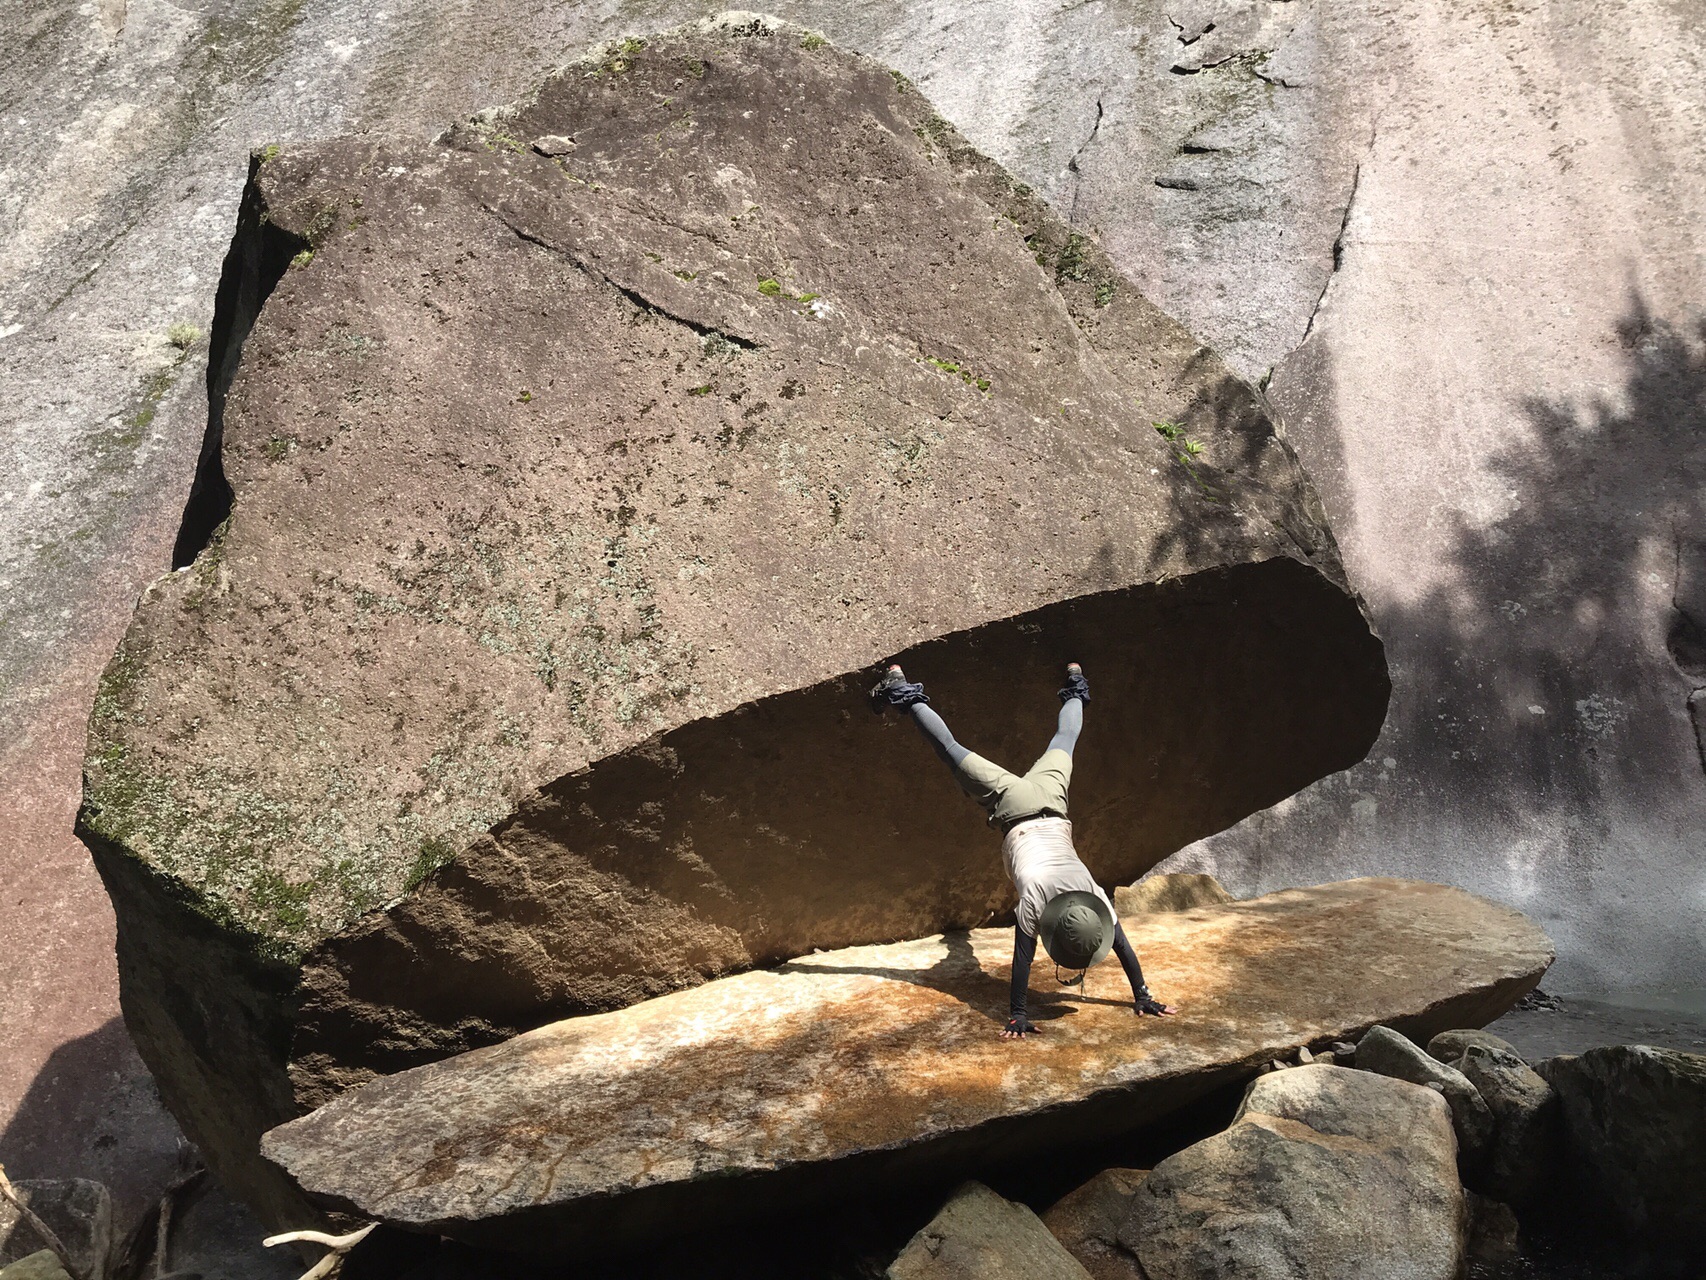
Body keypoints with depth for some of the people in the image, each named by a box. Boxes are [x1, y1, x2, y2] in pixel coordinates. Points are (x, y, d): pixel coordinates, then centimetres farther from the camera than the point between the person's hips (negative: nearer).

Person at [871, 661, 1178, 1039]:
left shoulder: (1095, 895, -23)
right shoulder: (1034, 900, -31)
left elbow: (1122, 946, -14)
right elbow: (1022, 958, -28)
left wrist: (1142, 997, -10)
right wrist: (1016, 1016, -27)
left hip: (1050, 806, 4)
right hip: (1013, 809, -3)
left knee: (1063, 741, 29)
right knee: (952, 752, 8)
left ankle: (1074, 689, 54)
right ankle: (906, 697, 17)